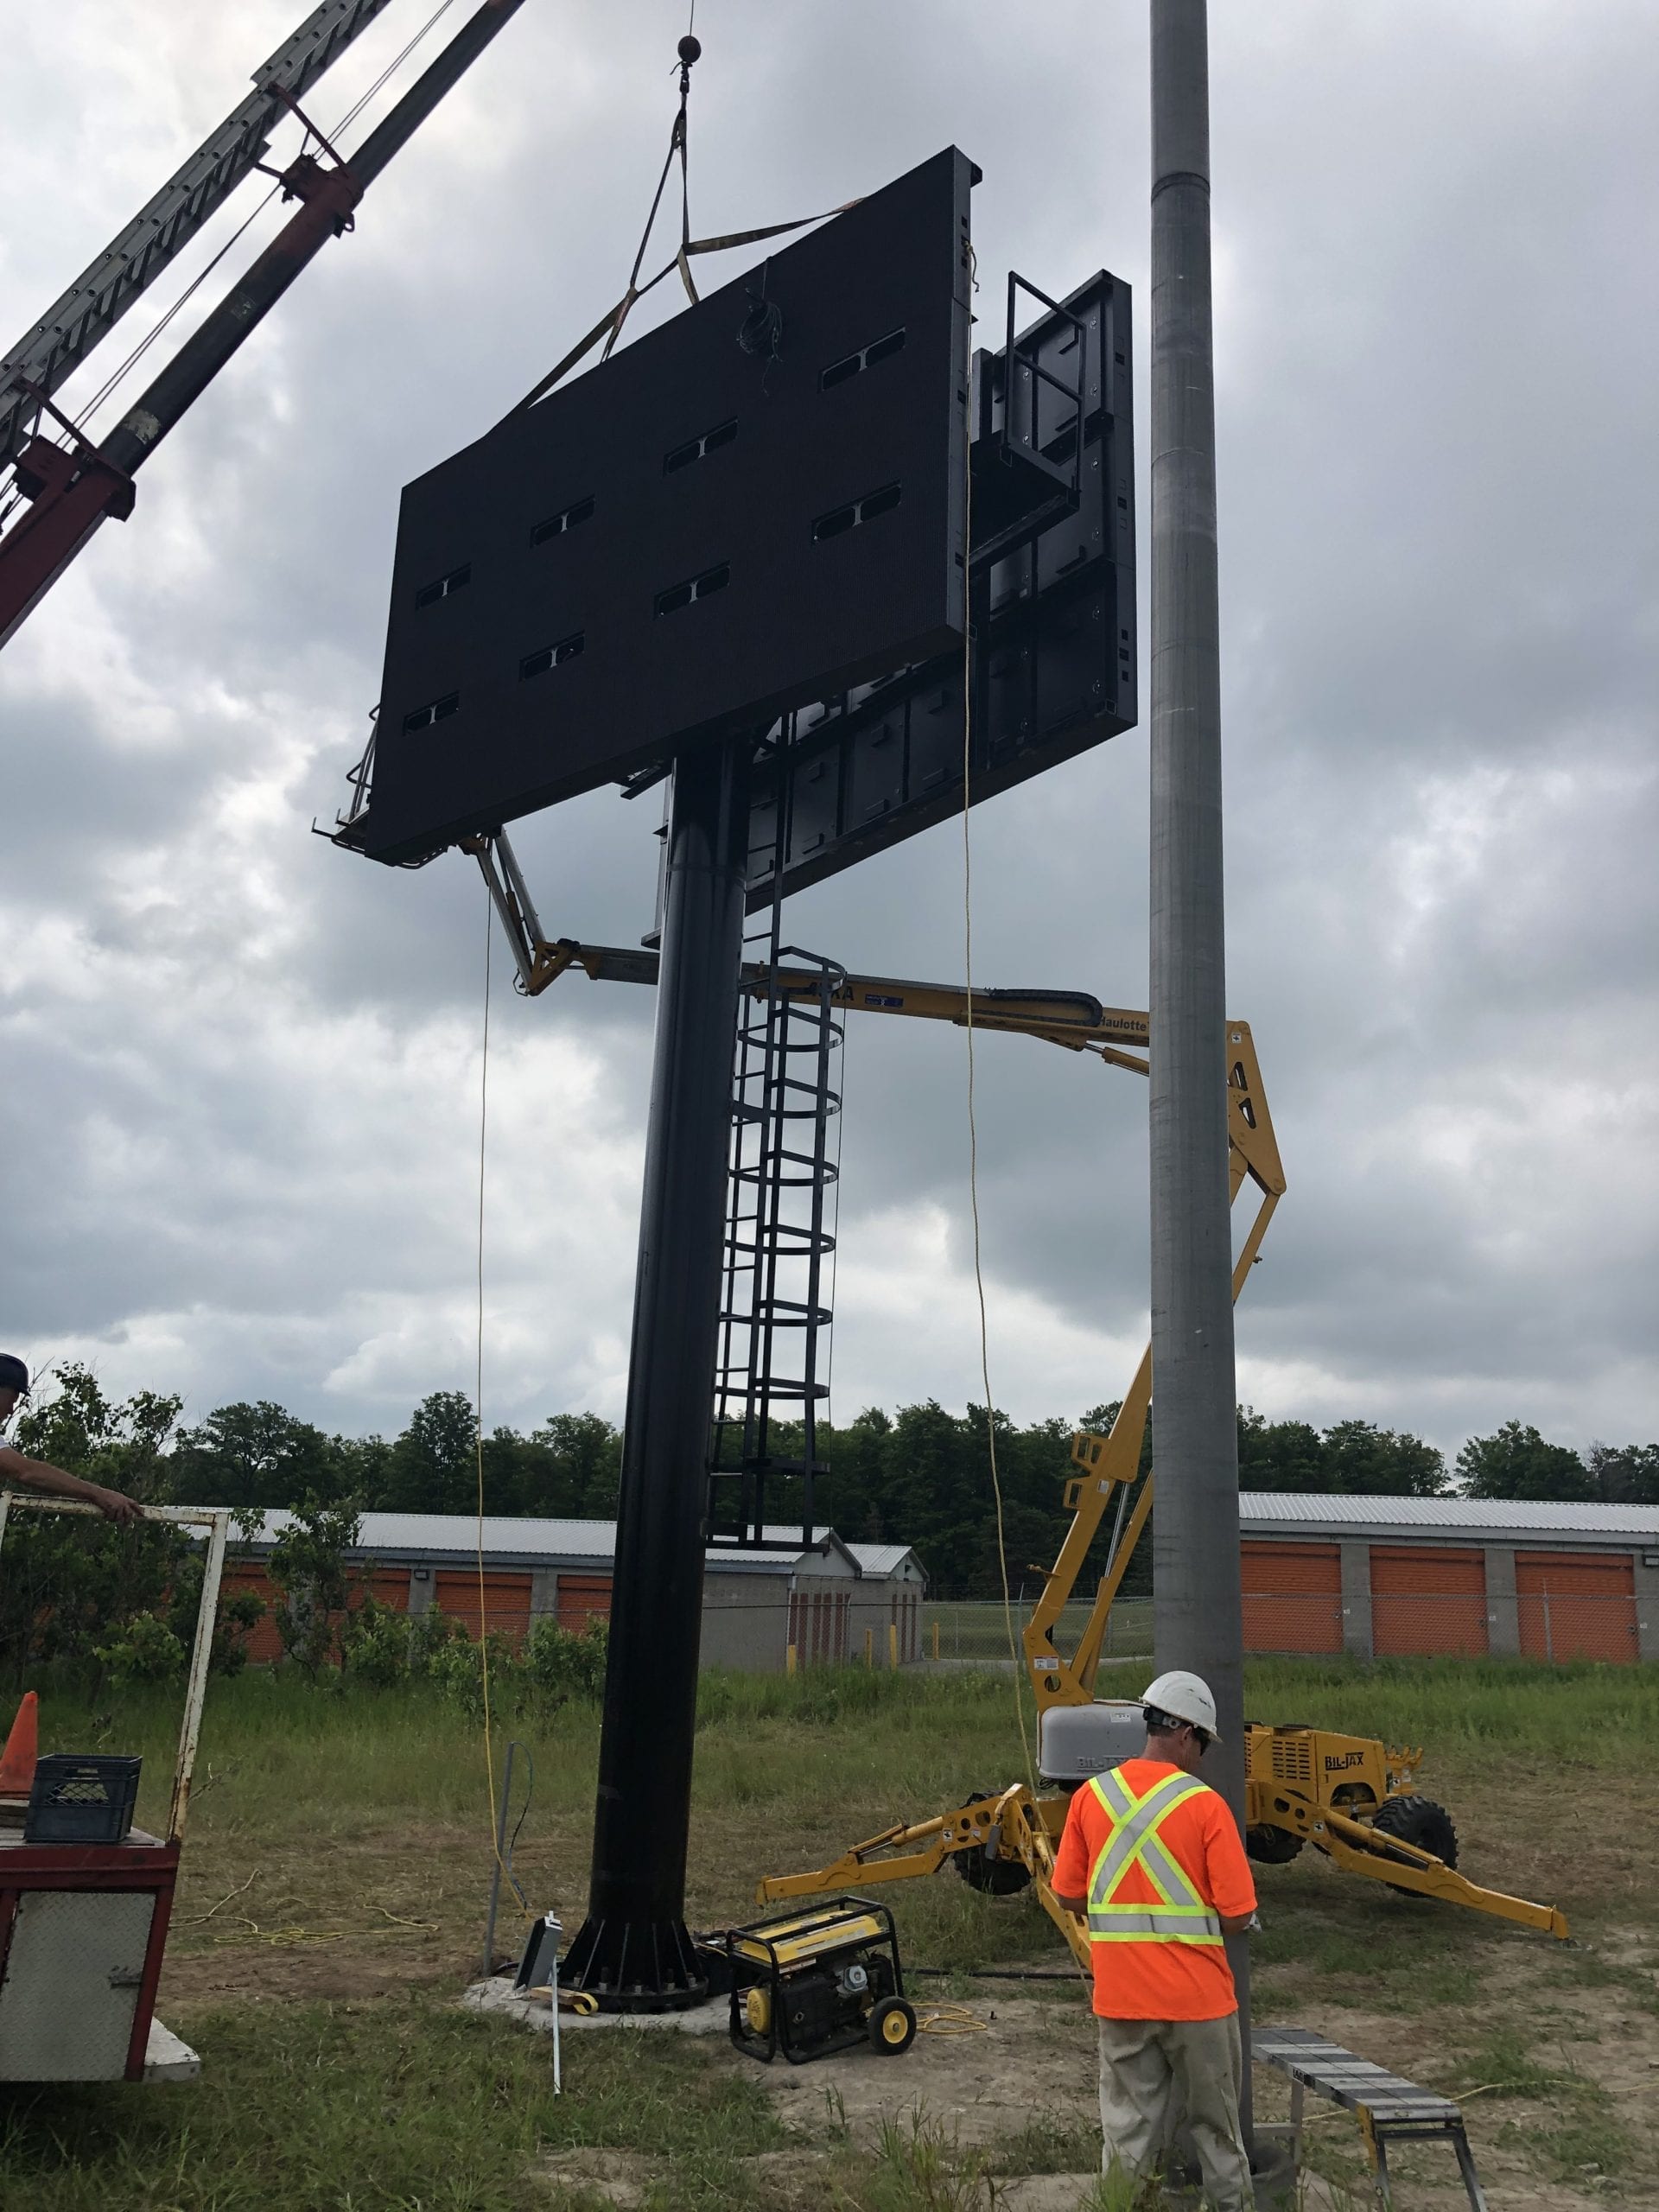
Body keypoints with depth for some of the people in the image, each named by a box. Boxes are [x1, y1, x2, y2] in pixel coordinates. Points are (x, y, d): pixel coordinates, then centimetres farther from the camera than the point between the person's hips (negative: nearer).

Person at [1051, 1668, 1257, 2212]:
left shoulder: (1091, 1795, -2)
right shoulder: (1204, 1804, -12)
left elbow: (1068, 1895, 4)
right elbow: (1238, 1914, -12)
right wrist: (1193, 1924, 8)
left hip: (1119, 1997, 3)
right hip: (1197, 1996, -3)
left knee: (1128, 2125, 12)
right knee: (1213, 2125, 16)